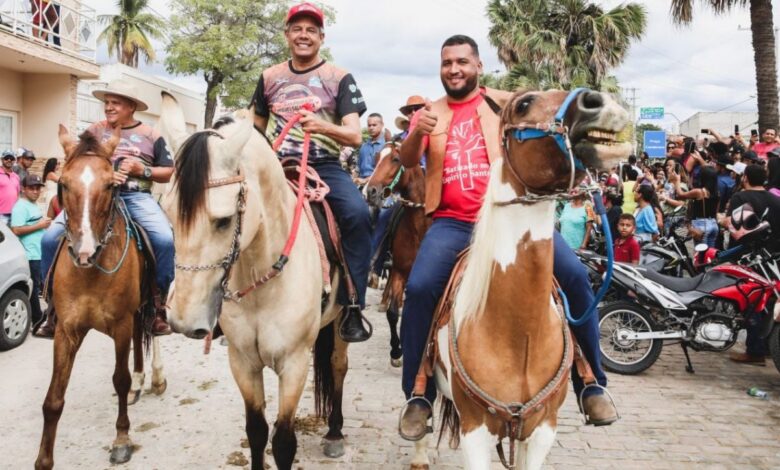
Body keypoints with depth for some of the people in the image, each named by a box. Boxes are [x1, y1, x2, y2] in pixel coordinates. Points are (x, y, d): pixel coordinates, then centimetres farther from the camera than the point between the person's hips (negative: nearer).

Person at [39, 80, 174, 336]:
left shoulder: (151, 136, 11)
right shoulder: (95, 130, 15)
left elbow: (169, 173, 10)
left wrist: (143, 170, -8)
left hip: (137, 197, -2)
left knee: (165, 239, -29)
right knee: (51, 238, -15)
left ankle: (158, 301, -11)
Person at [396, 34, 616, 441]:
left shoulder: (503, 104, 12)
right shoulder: (429, 113, 14)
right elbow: (407, 161, 2)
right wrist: (418, 133, -20)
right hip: (452, 222, 0)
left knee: (573, 275, -17)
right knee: (419, 288, -23)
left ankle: (591, 384, 1)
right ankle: (418, 397, -5)